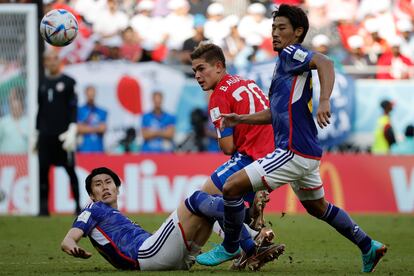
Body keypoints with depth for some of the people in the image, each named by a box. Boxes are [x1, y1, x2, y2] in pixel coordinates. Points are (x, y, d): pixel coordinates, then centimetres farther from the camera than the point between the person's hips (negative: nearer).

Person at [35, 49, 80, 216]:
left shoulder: (68, 82, 0)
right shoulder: (42, 83, 14)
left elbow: (73, 108, -5)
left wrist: (72, 130, -15)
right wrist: (36, 133, 18)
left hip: (63, 134, -4)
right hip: (45, 134, 4)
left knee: (70, 170, -2)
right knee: (43, 170, -1)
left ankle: (78, 205, 5)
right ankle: (43, 207, 3)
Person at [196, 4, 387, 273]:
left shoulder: (292, 54, -9)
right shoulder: (285, 62, 20)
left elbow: (324, 62, -30)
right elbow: (277, 112, 28)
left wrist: (324, 101, -42)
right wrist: (242, 119, 19)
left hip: (294, 152, -11)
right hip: (306, 153, 11)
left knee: (232, 187, -10)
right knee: (318, 207, 27)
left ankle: (230, 248, 6)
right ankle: (369, 247, 33)